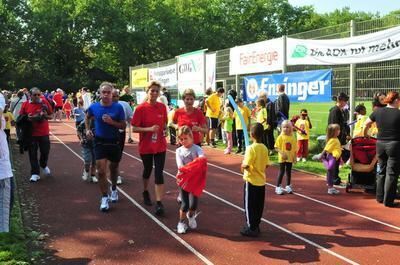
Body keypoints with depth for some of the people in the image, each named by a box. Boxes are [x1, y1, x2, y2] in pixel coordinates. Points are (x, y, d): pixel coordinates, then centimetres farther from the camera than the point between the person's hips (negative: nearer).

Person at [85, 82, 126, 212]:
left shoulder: (118, 107, -10)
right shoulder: (94, 107, -5)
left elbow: (123, 125, -7)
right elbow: (87, 117, 17)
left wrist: (112, 122, -22)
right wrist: (88, 129, 3)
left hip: (114, 142, 0)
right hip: (100, 142, 0)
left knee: (113, 168, 20)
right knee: (101, 171, -6)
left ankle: (114, 189, 46)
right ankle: (104, 198, 5)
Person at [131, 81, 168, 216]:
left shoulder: (162, 107, 0)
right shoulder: (140, 108, -11)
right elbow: (134, 128, -13)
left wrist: (164, 129, -3)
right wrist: (149, 129, -24)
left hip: (160, 146, 2)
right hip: (145, 146, -1)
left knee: (159, 173, -6)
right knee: (147, 170, 18)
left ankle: (159, 203, -6)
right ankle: (146, 192, 45)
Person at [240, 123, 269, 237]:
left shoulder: (251, 148, -19)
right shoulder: (264, 148, 1)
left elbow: (246, 165, -22)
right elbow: (266, 165, 6)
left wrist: (242, 165, -2)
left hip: (251, 181, -7)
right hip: (261, 181, 7)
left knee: (250, 206, 4)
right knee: (259, 205, 15)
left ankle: (252, 228, 9)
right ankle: (256, 225, 26)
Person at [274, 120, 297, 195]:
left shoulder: (292, 137, 1)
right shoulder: (280, 137, -8)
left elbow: (295, 148, 6)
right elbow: (277, 147, -9)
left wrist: (294, 157, 3)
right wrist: (282, 153, -21)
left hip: (290, 158, 3)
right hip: (282, 158, -3)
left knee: (289, 172, 13)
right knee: (281, 172, 0)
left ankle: (288, 186, 25)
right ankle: (278, 187, 8)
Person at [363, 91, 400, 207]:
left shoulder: (378, 111, 2)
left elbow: (366, 124, 12)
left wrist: (365, 134, 28)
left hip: (380, 144, 5)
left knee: (381, 171, 17)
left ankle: (380, 197, 25)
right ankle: (388, 201, 6)